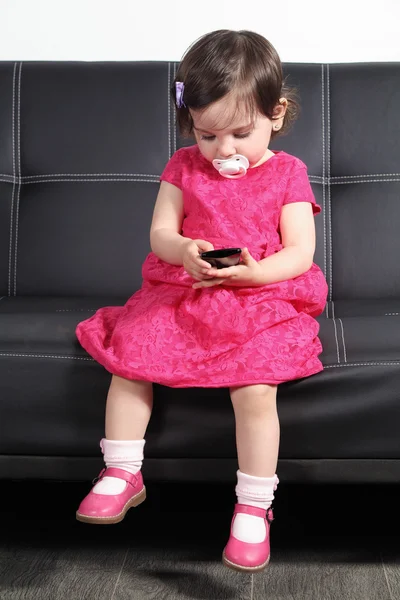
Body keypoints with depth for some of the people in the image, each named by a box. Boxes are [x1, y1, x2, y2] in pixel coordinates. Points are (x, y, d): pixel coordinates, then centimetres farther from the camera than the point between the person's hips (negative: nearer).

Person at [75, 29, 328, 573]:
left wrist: (255, 272, -25)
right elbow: (160, 231, 3)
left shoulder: (287, 173, 1)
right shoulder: (184, 166, 8)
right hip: (181, 293, 4)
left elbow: (300, 252, -5)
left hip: (261, 299, -3)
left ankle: (254, 507, -8)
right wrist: (182, 250, -21)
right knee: (128, 354, -16)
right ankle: (123, 474, 3)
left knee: (255, 387, -27)